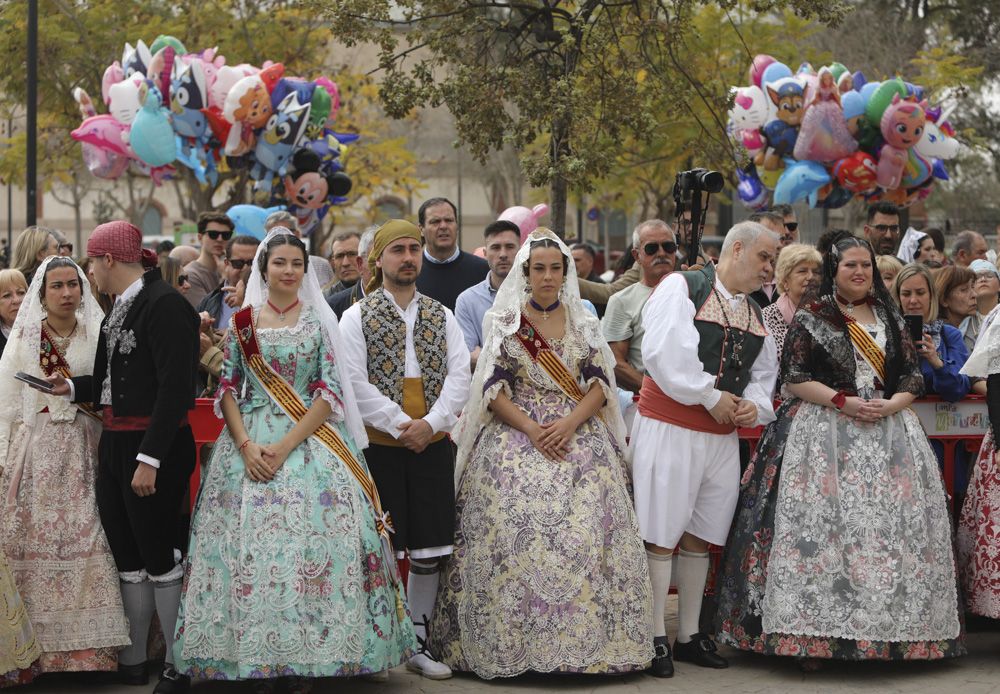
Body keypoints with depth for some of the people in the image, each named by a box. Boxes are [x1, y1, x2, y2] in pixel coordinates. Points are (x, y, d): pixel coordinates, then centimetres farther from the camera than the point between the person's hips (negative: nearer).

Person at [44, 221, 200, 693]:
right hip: (115, 443, 9)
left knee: (157, 555, 0)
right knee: (127, 556, 14)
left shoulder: (164, 304, -15)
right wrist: (73, 388, 10)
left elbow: (175, 386, -21)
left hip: (156, 448, -9)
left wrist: (150, 459, -23)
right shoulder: (120, 307, 12)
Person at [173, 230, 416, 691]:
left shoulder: (319, 321, 3)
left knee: (310, 544, -7)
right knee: (248, 546, -4)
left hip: (310, 442, -1)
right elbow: (227, 389, 5)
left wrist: (286, 446, -13)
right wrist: (246, 446, -10)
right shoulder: (242, 322, 8)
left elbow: (329, 393, -4)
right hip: (249, 443, 1)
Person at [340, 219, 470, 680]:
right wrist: (400, 424, -14)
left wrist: (430, 423, -13)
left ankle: (419, 643, 17)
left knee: (429, 550, 5)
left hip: (432, 445, 3)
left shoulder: (441, 316, 11)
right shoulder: (357, 317, 1)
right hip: (378, 445, -3)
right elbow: (354, 382, -8)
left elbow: (459, 376, 2)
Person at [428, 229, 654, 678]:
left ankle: (584, 638, -3)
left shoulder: (584, 322, 11)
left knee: (585, 534, -9)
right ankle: (512, 642, -6)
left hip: (578, 435, 2)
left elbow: (600, 384, 5)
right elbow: (493, 389, -1)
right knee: (516, 532, -13)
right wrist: (532, 429, -15)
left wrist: (569, 424, -12)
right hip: (515, 435, -2)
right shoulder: (504, 321, 5)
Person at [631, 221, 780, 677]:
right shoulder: (682, 288, -7)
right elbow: (664, 353, -18)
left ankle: (689, 636, 21)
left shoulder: (756, 312, 16)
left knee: (700, 538, 12)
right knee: (660, 536, -4)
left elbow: (764, 374, 21)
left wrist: (754, 404, -1)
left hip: (722, 436, 7)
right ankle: (656, 639, 3)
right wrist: (711, 398, -15)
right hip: (669, 428, -7)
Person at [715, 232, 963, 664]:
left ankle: (890, 631, 2)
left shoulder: (889, 319, 16)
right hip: (825, 432, -4)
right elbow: (794, 378, -3)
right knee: (822, 526, -12)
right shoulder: (811, 317, 4)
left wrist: (890, 405, -7)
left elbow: (913, 377, 13)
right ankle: (815, 636, -10)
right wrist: (843, 402, -13)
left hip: (888, 431, 4)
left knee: (892, 525, -3)